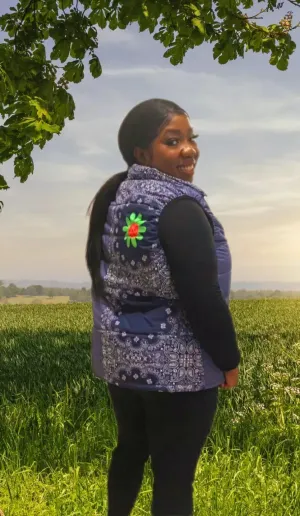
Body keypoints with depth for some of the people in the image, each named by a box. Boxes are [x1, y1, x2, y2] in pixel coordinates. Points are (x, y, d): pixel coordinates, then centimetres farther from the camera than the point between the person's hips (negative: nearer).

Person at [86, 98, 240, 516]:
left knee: (130, 449, 25)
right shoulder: (180, 208, -20)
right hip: (179, 367, -8)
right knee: (174, 476, 5)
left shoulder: (113, 201, 7)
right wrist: (229, 359, -8)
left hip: (119, 357, 8)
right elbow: (203, 298, -22)